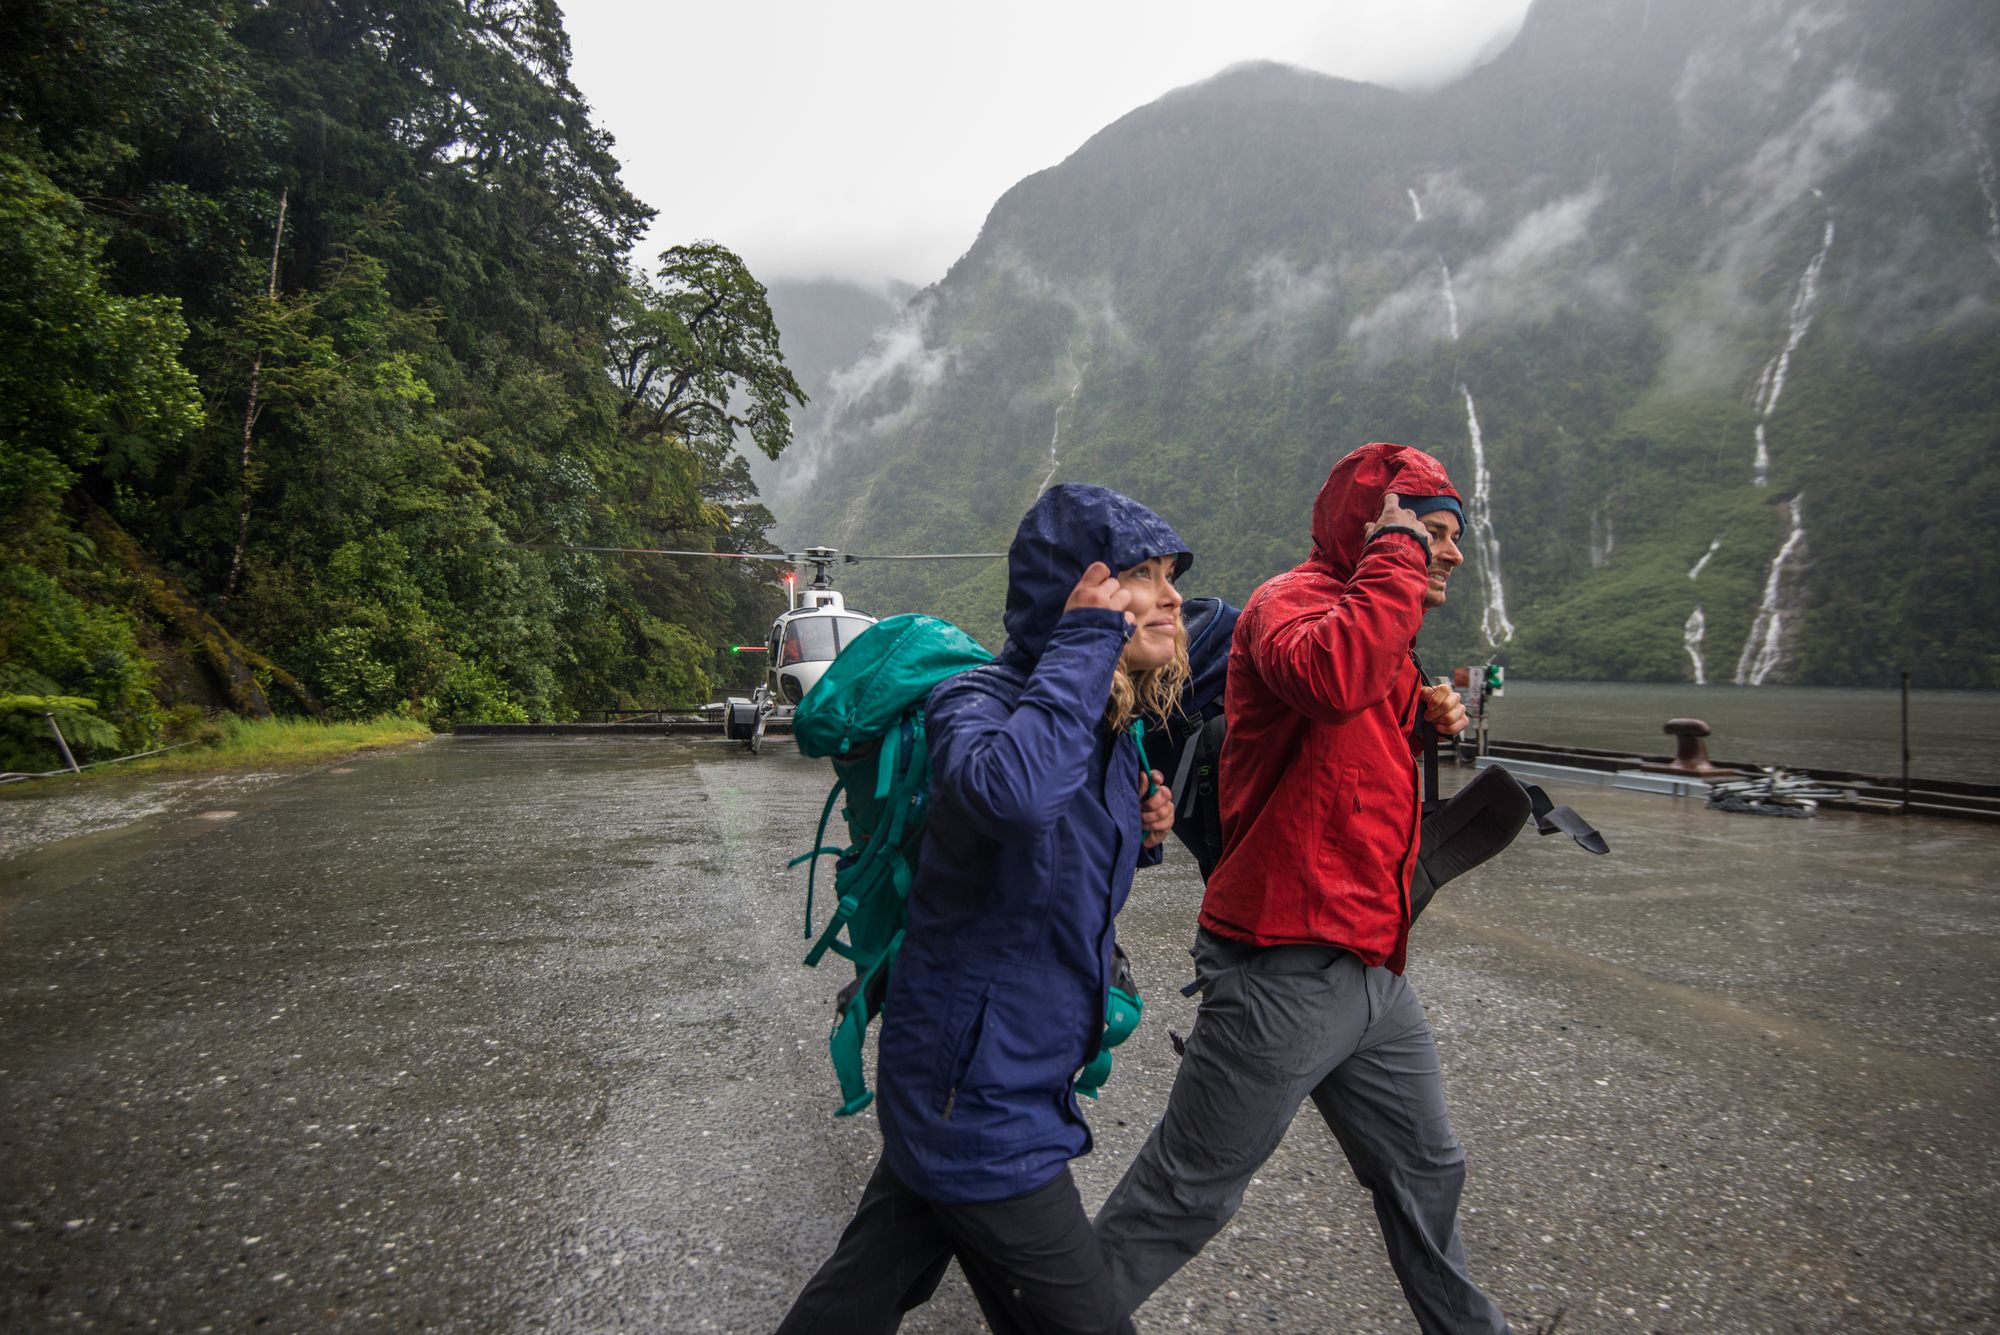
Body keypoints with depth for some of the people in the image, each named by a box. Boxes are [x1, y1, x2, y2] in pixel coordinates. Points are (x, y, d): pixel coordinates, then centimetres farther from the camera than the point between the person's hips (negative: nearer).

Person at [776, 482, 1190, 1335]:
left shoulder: (1115, 732, 4)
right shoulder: (975, 701, -21)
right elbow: (1014, 788, -46)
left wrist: (1136, 835, -2)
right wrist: (1087, 637, -33)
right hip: (980, 1099, -8)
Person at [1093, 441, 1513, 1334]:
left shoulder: (1381, 627, 16)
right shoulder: (1291, 599, -15)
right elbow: (1330, 673, -39)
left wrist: (1423, 718, 9)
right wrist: (1398, 550, -24)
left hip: (1371, 970, 10)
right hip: (1288, 970, -10)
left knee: (1425, 1170, 26)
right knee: (1188, 1194, 4)